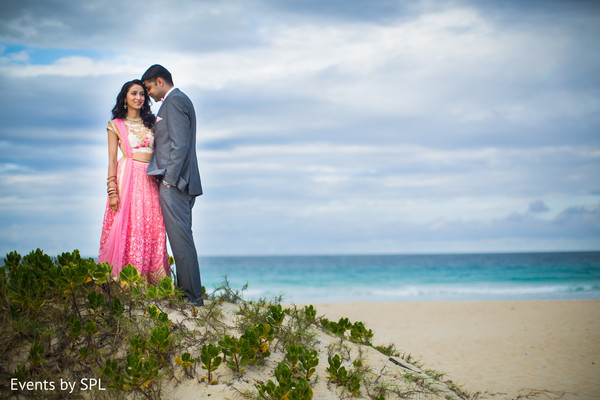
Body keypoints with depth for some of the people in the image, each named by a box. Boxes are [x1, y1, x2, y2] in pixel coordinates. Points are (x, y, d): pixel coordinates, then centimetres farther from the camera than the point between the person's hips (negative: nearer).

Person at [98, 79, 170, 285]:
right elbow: (112, 161, 3)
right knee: (126, 229, -9)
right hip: (127, 178, -3)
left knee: (152, 232, -3)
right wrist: (112, 191, -8)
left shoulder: (151, 123, 17)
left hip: (151, 181, 3)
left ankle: (151, 283, -2)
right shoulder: (116, 125, 8)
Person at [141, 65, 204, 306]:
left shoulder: (174, 101, -10)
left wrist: (169, 179, -18)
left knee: (180, 239, -9)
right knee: (182, 237, 10)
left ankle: (192, 295, -8)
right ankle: (189, 293, 13)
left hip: (174, 183, -11)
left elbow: (179, 144, -18)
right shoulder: (181, 100, 22)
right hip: (183, 182, 11)